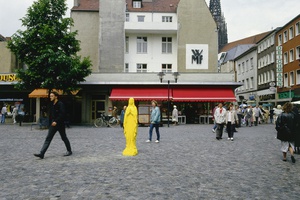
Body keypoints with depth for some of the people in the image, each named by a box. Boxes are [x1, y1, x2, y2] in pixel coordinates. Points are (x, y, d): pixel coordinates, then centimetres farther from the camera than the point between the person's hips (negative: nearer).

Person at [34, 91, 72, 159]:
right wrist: (50, 123, 15)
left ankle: (69, 151, 23)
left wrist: (56, 121, -26)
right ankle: (41, 153, -4)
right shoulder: (52, 105, 11)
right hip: (53, 124, 7)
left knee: (64, 138, 7)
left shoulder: (60, 104, -13)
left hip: (60, 124, -7)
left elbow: (62, 114, -22)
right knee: (48, 139, -1)